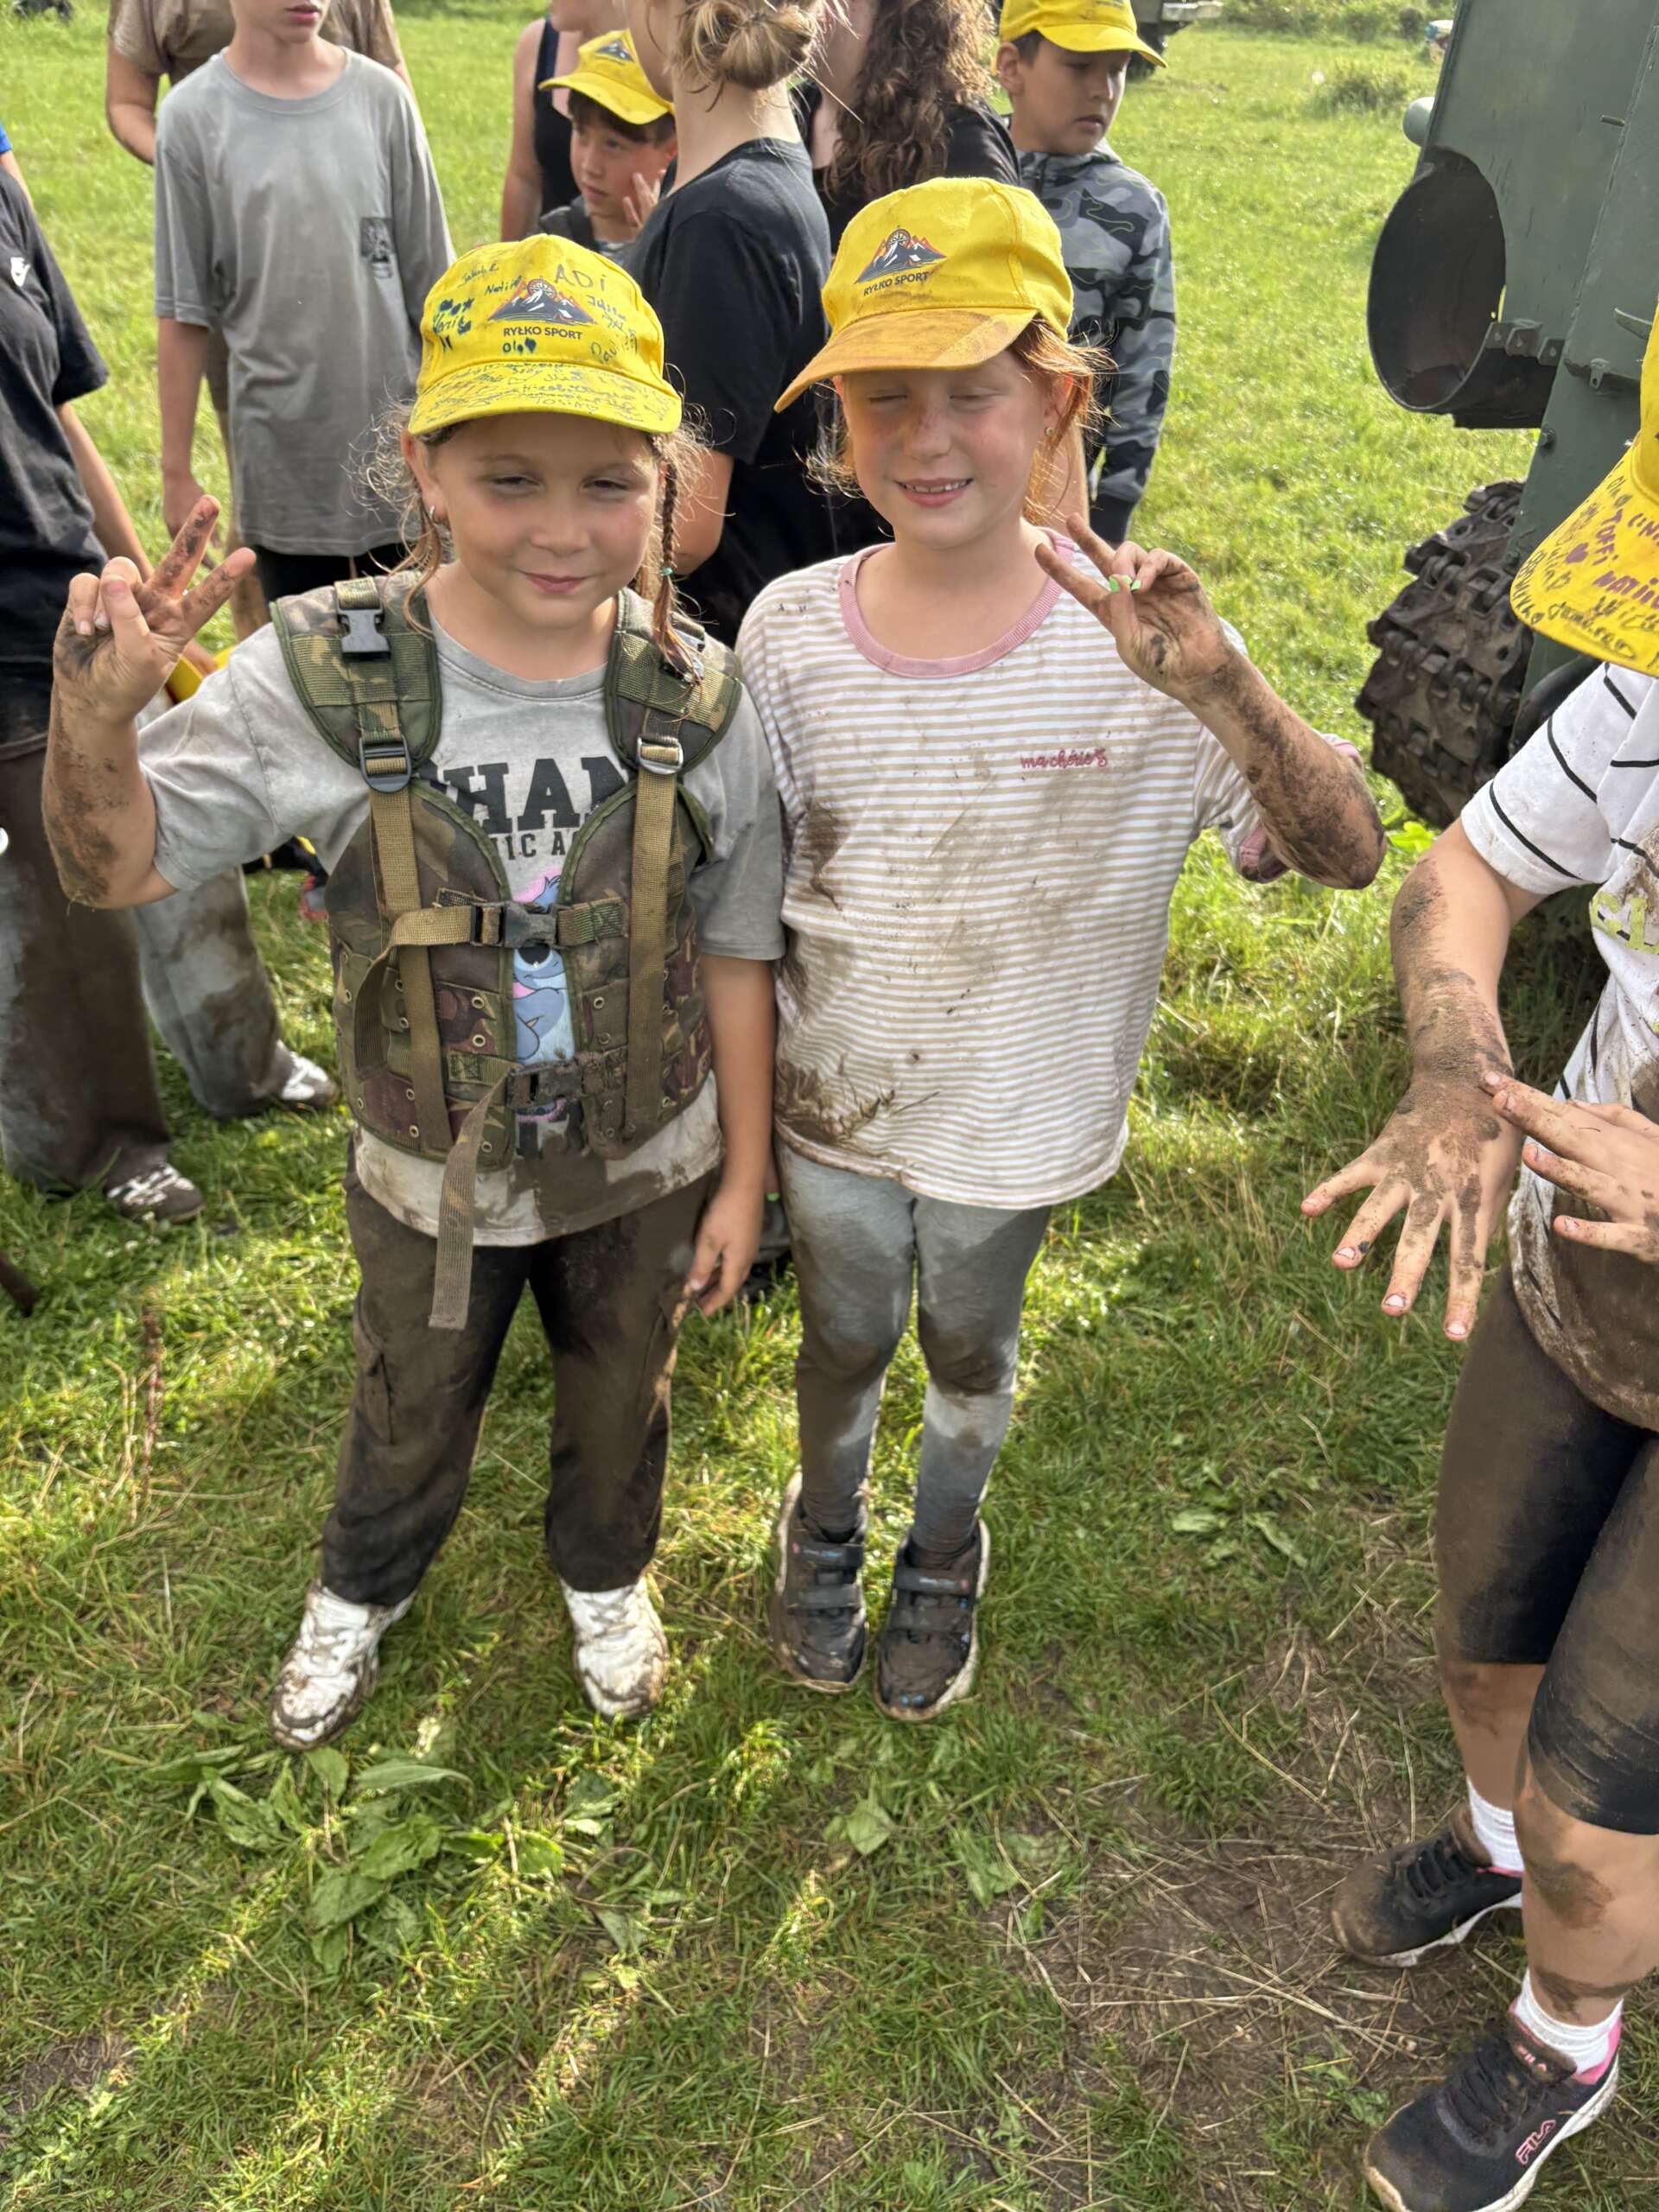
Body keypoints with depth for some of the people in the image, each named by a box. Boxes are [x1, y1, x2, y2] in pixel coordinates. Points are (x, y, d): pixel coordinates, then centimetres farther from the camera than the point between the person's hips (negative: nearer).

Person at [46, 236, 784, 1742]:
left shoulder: (701, 700, -18)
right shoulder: (326, 678, -21)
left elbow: (734, 958, -7)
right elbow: (122, 870, -14)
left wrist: (744, 1175, -1)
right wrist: (96, 720, -35)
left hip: (647, 1170, 1)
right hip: (432, 1179, 0)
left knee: (620, 1400, 27)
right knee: (410, 1419, 26)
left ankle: (606, 1575, 62)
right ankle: (363, 1590, 61)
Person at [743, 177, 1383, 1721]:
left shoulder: (1132, 640, -20)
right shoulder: (791, 630, -14)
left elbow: (1348, 856, -23)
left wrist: (1224, 690, -39)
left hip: (1016, 1116, -1)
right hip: (830, 1097, 1)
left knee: (969, 1351, 23)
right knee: (842, 1342, 23)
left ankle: (944, 1550, 53)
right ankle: (824, 1528, 54)